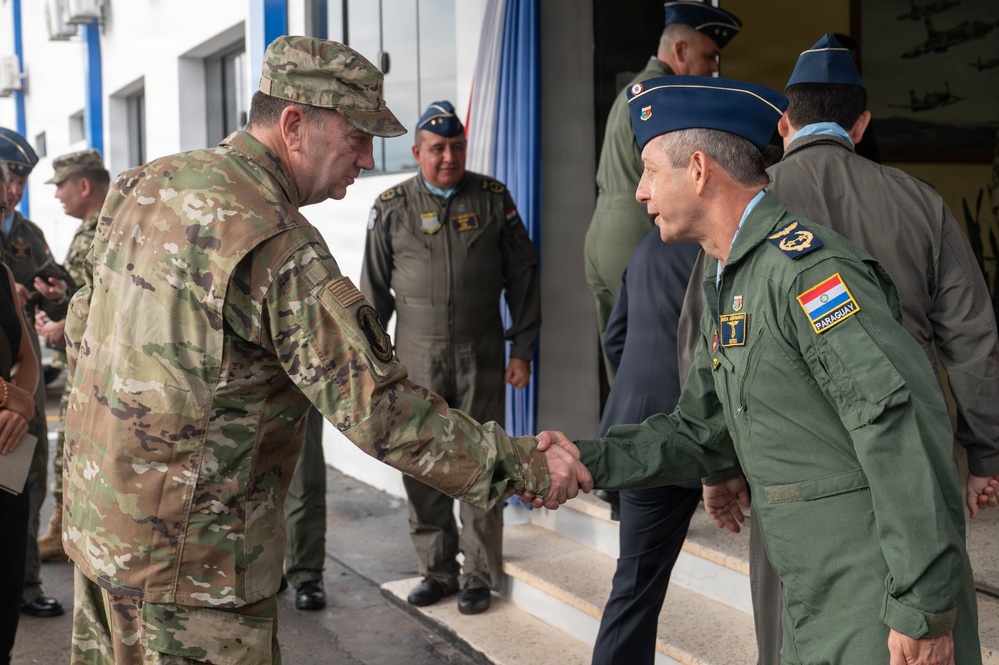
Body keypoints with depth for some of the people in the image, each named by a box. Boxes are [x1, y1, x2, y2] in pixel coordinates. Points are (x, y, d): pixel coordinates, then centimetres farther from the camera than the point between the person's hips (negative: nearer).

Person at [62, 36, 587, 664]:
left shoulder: (146, 183, 4)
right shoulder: (277, 245, -22)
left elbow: (82, 332, 14)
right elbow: (379, 409, -25)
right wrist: (526, 465, -18)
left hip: (97, 520, 9)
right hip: (187, 555, -9)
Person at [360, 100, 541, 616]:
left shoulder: (493, 199, 5)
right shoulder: (392, 208, 5)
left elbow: (521, 275, 7)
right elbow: (374, 288, 9)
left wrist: (522, 349, 4)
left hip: (480, 352, -1)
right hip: (417, 355, 1)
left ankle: (479, 576, 13)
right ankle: (437, 569, 18)